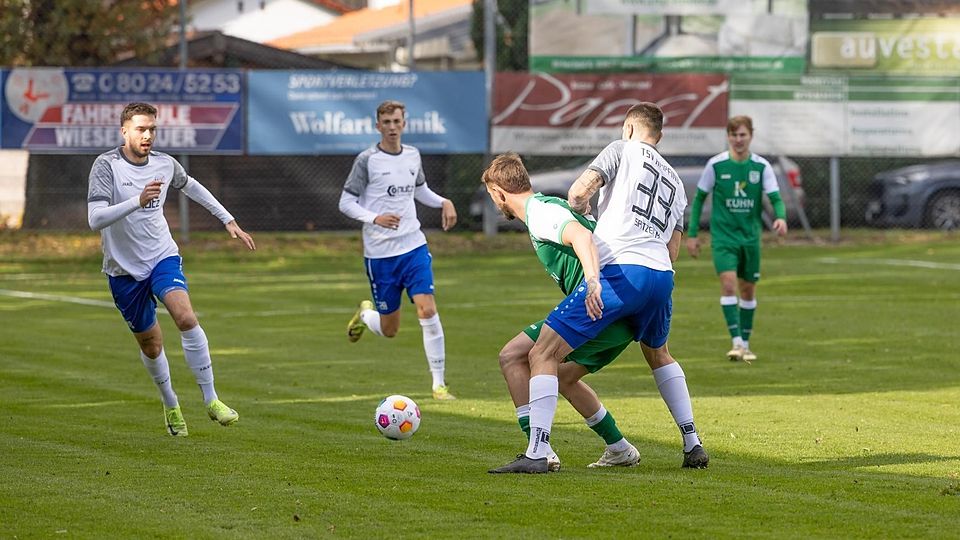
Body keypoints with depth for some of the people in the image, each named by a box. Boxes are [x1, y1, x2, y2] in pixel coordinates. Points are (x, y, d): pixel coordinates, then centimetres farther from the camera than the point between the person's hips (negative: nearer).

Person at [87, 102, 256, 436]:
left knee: (186, 318, -25)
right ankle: (170, 404, 36)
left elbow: (190, 187, 22)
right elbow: (95, 219, -28)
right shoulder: (106, 166, -16)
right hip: (124, 268, -1)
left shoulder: (164, 164, -2)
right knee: (151, 346, 8)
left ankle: (211, 400, -18)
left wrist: (228, 220, 23)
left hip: (163, 258, 2)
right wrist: (138, 201, -40)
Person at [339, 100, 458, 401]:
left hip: (414, 246, 3)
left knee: (427, 309, -16)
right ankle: (365, 314, 43)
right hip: (379, 253, -3)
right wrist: (375, 219, -22)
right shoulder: (367, 160, -8)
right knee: (388, 330, 5)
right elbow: (346, 202, -6)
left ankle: (439, 383, -9)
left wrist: (444, 202, 6)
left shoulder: (412, 156, 7)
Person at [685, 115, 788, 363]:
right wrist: (692, 234, 2)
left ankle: (745, 344, 23)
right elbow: (699, 198, 4)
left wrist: (781, 217, -28)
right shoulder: (716, 164, -4)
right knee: (728, 283, -19)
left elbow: (775, 198, -6)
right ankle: (736, 342, -20)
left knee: (748, 290, 9)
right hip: (723, 236, -2)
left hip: (750, 237, 2)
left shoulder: (761, 166, -2)